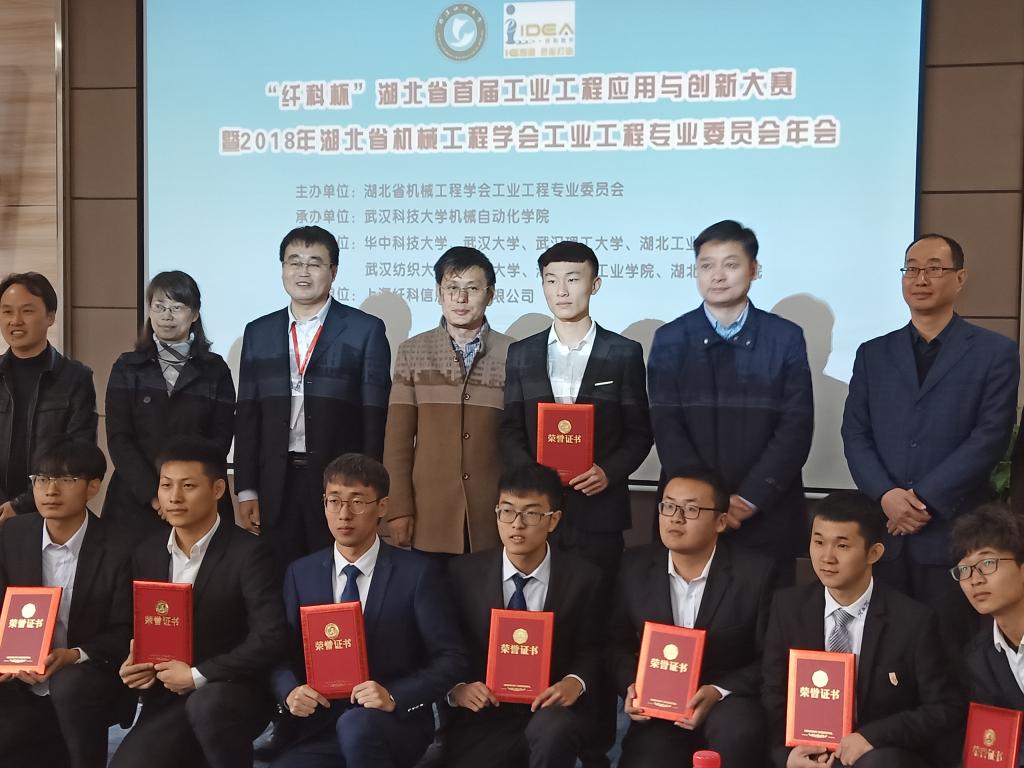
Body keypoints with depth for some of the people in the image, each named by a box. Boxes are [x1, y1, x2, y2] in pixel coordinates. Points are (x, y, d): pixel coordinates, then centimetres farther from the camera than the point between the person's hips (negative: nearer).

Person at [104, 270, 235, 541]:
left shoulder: (215, 369, 6)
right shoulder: (127, 367, 7)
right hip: (136, 500, 0)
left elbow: (221, 438, 1)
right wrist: (153, 494, -13)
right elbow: (118, 438, -1)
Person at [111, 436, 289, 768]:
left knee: (206, 703, -37)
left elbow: (271, 638, -20)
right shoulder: (146, 553, 7)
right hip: (168, 698, 5)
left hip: (234, 694, -5)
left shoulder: (248, 553, -12)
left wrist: (197, 676, -18)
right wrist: (132, 667, -5)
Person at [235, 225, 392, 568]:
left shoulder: (366, 330, -1)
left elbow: (376, 416, -3)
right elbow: (247, 415, 10)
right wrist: (246, 489, 4)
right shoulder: (259, 332, 11)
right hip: (276, 486, 3)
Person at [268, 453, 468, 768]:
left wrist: (394, 697, -21)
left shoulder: (417, 573, -4)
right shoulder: (300, 574, 9)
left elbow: (450, 659, -6)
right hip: (321, 725, 3)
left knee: (356, 725, -35)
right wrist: (290, 691, -10)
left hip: (397, 723, -2)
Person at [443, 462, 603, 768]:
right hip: (482, 714, 2)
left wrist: (575, 682, -15)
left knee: (553, 730, -37)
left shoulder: (582, 578, -3)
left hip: (550, 711, -2)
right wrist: (457, 689, -14)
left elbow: (591, 650, 6)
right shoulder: (464, 572, -1)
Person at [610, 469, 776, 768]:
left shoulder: (756, 573, -10)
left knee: (736, 735, -36)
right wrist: (631, 687, -8)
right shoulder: (635, 566, 0)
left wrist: (718, 692, -20)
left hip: (728, 702, -2)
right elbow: (619, 643, 11)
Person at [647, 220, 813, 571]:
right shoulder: (670, 339, 2)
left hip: (768, 515, 0)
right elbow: (667, 428, -3)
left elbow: (796, 427, -4)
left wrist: (750, 498, -13)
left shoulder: (786, 338, 1)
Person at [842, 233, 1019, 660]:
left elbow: (989, 438, -6)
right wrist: (886, 495, -11)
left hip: (952, 533, -3)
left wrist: (924, 499, -13)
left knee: (948, 660, 2)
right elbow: (855, 434, 7)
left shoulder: (995, 352, 3)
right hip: (882, 532, 3)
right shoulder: (873, 354, 13)